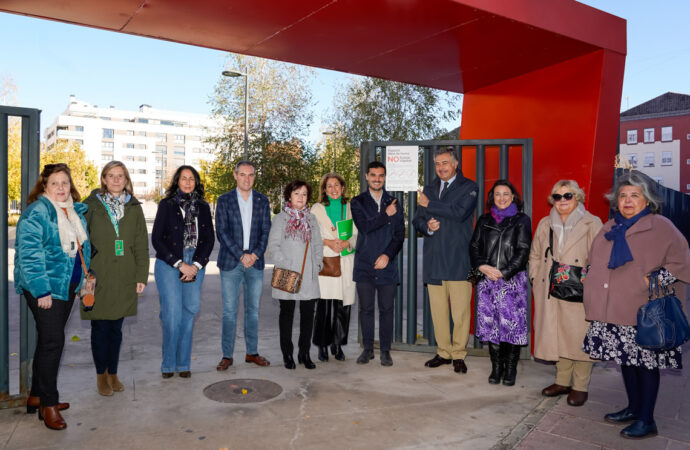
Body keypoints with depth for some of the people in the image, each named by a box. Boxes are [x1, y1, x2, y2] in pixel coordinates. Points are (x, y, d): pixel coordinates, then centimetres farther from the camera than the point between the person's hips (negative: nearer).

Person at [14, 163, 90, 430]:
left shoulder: (77, 211, 12)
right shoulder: (36, 212, -11)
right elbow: (29, 253, -16)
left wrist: (87, 276, 16)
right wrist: (42, 290, -20)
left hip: (67, 286, 8)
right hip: (44, 287, -8)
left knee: (50, 340, 15)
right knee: (52, 341, -8)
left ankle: (37, 396, 28)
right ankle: (48, 405, 3)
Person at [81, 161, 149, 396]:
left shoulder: (134, 208, 8)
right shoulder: (91, 206, 2)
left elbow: (141, 244, 7)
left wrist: (141, 276, 2)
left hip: (124, 279, 2)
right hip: (97, 278, -2)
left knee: (116, 328, 10)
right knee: (100, 328, 4)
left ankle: (113, 373, 24)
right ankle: (101, 375, 21)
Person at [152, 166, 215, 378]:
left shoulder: (203, 207, 11)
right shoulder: (167, 205, 3)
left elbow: (209, 239, 8)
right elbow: (156, 239, -2)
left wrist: (196, 265, -5)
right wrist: (179, 264, -8)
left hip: (195, 266, 3)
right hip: (168, 265, -3)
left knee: (190, 311, 2)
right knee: (172, 314, -7)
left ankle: (183, 363, 14)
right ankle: (168, 363, 9)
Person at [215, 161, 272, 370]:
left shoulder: (262, 201, 9)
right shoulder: (224, 200, 2)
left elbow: (266, 231, 6)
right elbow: (222, 232, -4)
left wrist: (255, 254, -8)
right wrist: (241, 255, -12)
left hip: (255, 262, 2)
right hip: (230, 263, -2)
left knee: (253, 309, 9)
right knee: (229, 311, 1)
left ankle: (252, 352, 20)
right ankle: (227, 355, 10)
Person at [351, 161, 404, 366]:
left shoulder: (394, 202, 9)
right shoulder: (358, 202, 5)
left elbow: (400, 234, 3)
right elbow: (364, 227, -11)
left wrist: (387, 255, -10)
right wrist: (386, 215, -9)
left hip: (387, 265, 1)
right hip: (364, 265, 0)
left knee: (386, 309, 4)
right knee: (366, 309, 6)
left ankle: (385, 350, 15)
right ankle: (367, 349, 19)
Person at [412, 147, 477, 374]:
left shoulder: (468, 187, 3)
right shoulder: (429, 189, 19)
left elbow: (460, 212, -15)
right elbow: (418, 220, 15)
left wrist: (429, 205, -8)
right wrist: (427, 226, -8)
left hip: (458, 259, -4)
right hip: (434, 259, 4)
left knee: (460, 310, -3)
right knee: (438, 310, 7)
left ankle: (459, 355, 9)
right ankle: (443, 352, 19)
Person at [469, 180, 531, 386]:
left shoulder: (521, 220, 4)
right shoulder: (484, 220, 14)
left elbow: (523, 251, -3)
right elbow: (474, 247, 10)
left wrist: (503, 272, -11)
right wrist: (483, 267, -7)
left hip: (513, 279, -3)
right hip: (487, 280, 3)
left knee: (512, 323, -5)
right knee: (490, 323, 4)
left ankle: (510, 369, 9)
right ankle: (496, 367, 16)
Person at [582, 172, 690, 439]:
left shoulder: (660, 227, -3)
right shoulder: (610, 228, 15)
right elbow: (596, 262, 27)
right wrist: (592, 278, 11)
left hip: (644, 310, -6)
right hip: (614, 310, 6)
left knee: (646, 361, 0)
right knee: (626, 359, 15)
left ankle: (646, 420, 13)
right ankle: (633, 408, 31)